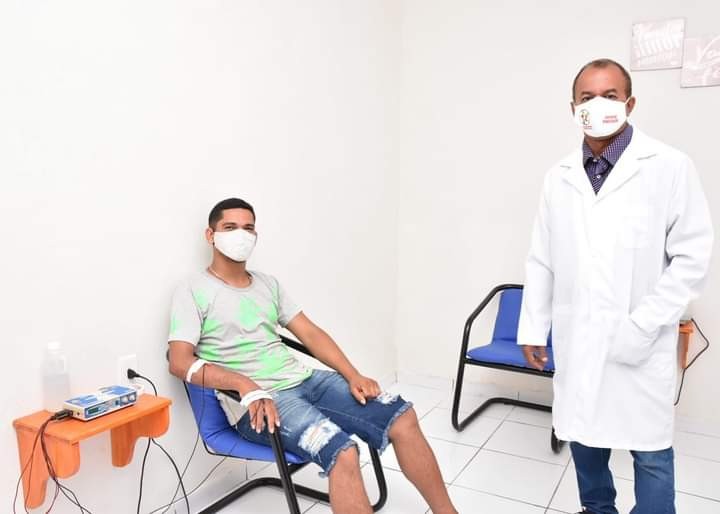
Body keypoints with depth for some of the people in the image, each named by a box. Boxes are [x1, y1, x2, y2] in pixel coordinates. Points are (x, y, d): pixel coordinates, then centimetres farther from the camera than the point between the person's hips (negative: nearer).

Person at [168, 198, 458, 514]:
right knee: (342, 453, -31)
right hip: (254, 400, -6)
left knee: (402, 417, -7)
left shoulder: (268, 283, 16)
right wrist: (246, 385, -26)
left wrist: (353, 376, -1)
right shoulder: (193, 291, -1)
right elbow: (180, 362, -12)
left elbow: (310, 333, 13)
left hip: (303, 379, 6)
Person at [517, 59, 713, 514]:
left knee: (650, 450, 9)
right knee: (583, 436, 18)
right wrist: (533, 328, 7)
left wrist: (641, 327, -14)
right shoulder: (560, 177, 4)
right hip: (575, 341, 4)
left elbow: (692, 259, -9)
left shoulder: (671, 168, -8)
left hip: (641, 346, -3)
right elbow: (541, 261, 7)